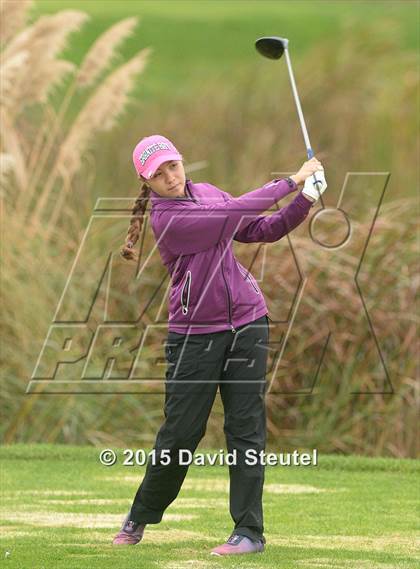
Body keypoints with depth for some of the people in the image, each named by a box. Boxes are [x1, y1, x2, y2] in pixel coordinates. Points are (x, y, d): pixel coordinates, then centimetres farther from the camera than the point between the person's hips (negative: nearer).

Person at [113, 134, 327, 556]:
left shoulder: (205, 193, 8)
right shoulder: (165, 218, -14)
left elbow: (262, 230, 9)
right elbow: (238, 211, -21)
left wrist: (303, 203, -7)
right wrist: (293, 181, -17)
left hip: (246, 323, 5)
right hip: (195, 332, -5)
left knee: (245, 427, -2)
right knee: (180, 431, 0)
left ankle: (249, 530, -1)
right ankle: (141, 516, 21)